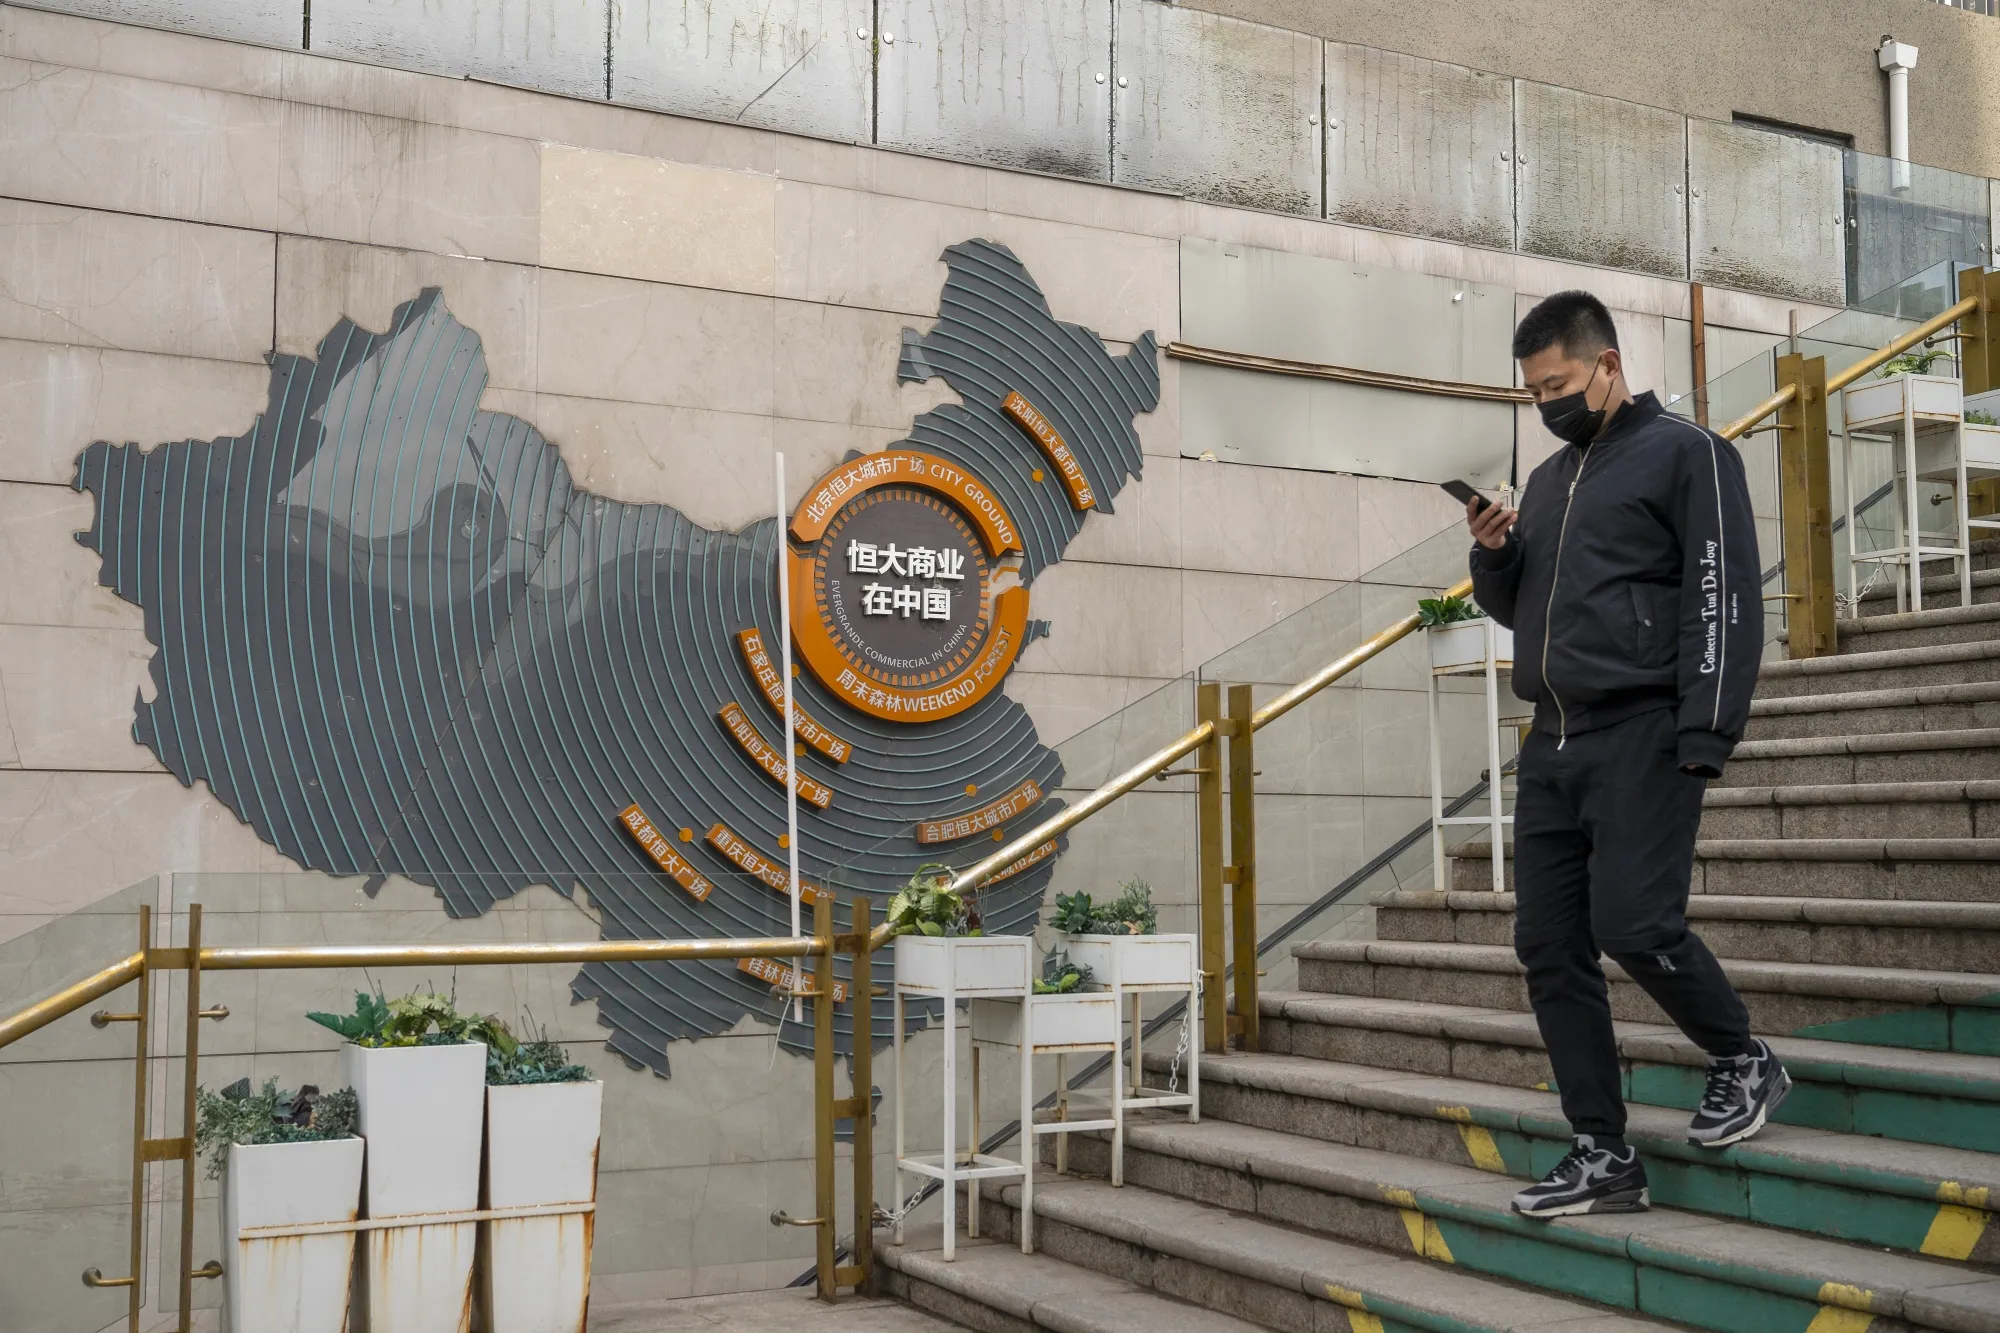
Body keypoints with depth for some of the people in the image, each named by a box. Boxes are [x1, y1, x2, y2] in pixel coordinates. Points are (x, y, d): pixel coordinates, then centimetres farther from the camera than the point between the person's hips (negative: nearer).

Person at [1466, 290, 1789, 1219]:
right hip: (1554, 742, 7)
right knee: (1548, 948, 2)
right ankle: (1603, 1157, 10)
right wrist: (1492, 555, 5)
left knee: (1634, 924, -17)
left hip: (1642, 734, -7)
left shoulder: (1684, 453, 0)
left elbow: (1725, 599, -9)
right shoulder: (1550, 479, 22)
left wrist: (1706, 737, -18)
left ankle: (1744, 1062, 12)